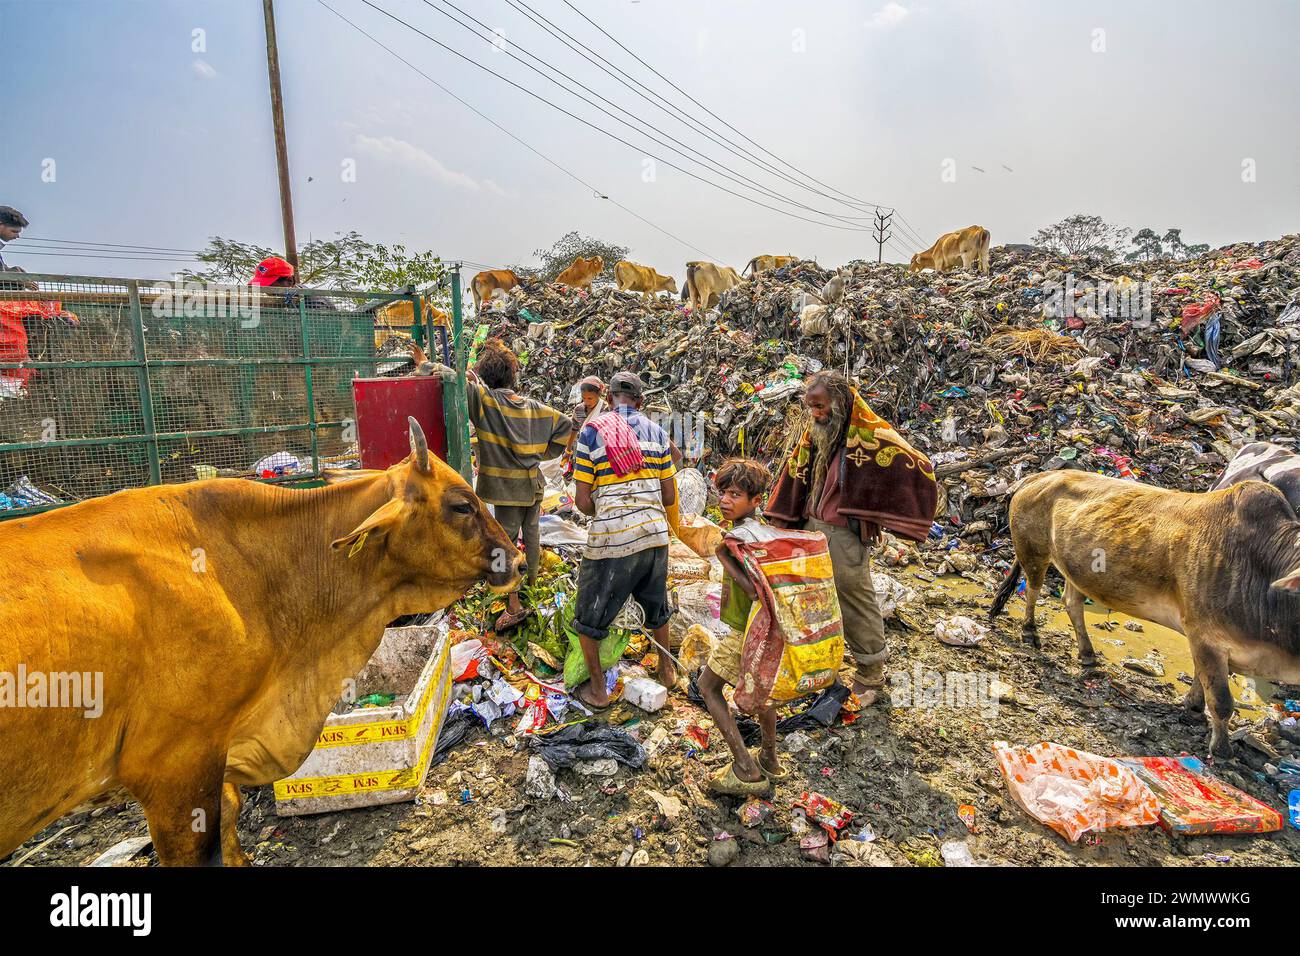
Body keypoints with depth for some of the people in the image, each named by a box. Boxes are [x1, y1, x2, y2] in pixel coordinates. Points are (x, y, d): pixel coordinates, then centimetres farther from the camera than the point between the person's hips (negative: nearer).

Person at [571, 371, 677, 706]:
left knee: (589, 617, 16)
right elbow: (669, 496, 7)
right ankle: (667, 671, 43)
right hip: (655, 534, 4)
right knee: (656, 606, 27)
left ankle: (598, 690, 26)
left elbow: (582, 501, -4)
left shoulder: (591, 432, -3)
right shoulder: (657, 432, 6)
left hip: (609, 539, -4)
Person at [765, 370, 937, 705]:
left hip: (845, 535, -6)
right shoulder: (813, 434, 7)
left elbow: (919, 471, -13)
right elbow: (794, 474, 17)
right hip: (811, 528, 7)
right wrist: (780, 521, 13)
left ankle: (870, 676, 21)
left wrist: (874, 516, -10)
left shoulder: (872, 436, -14)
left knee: (855, 605, 3)